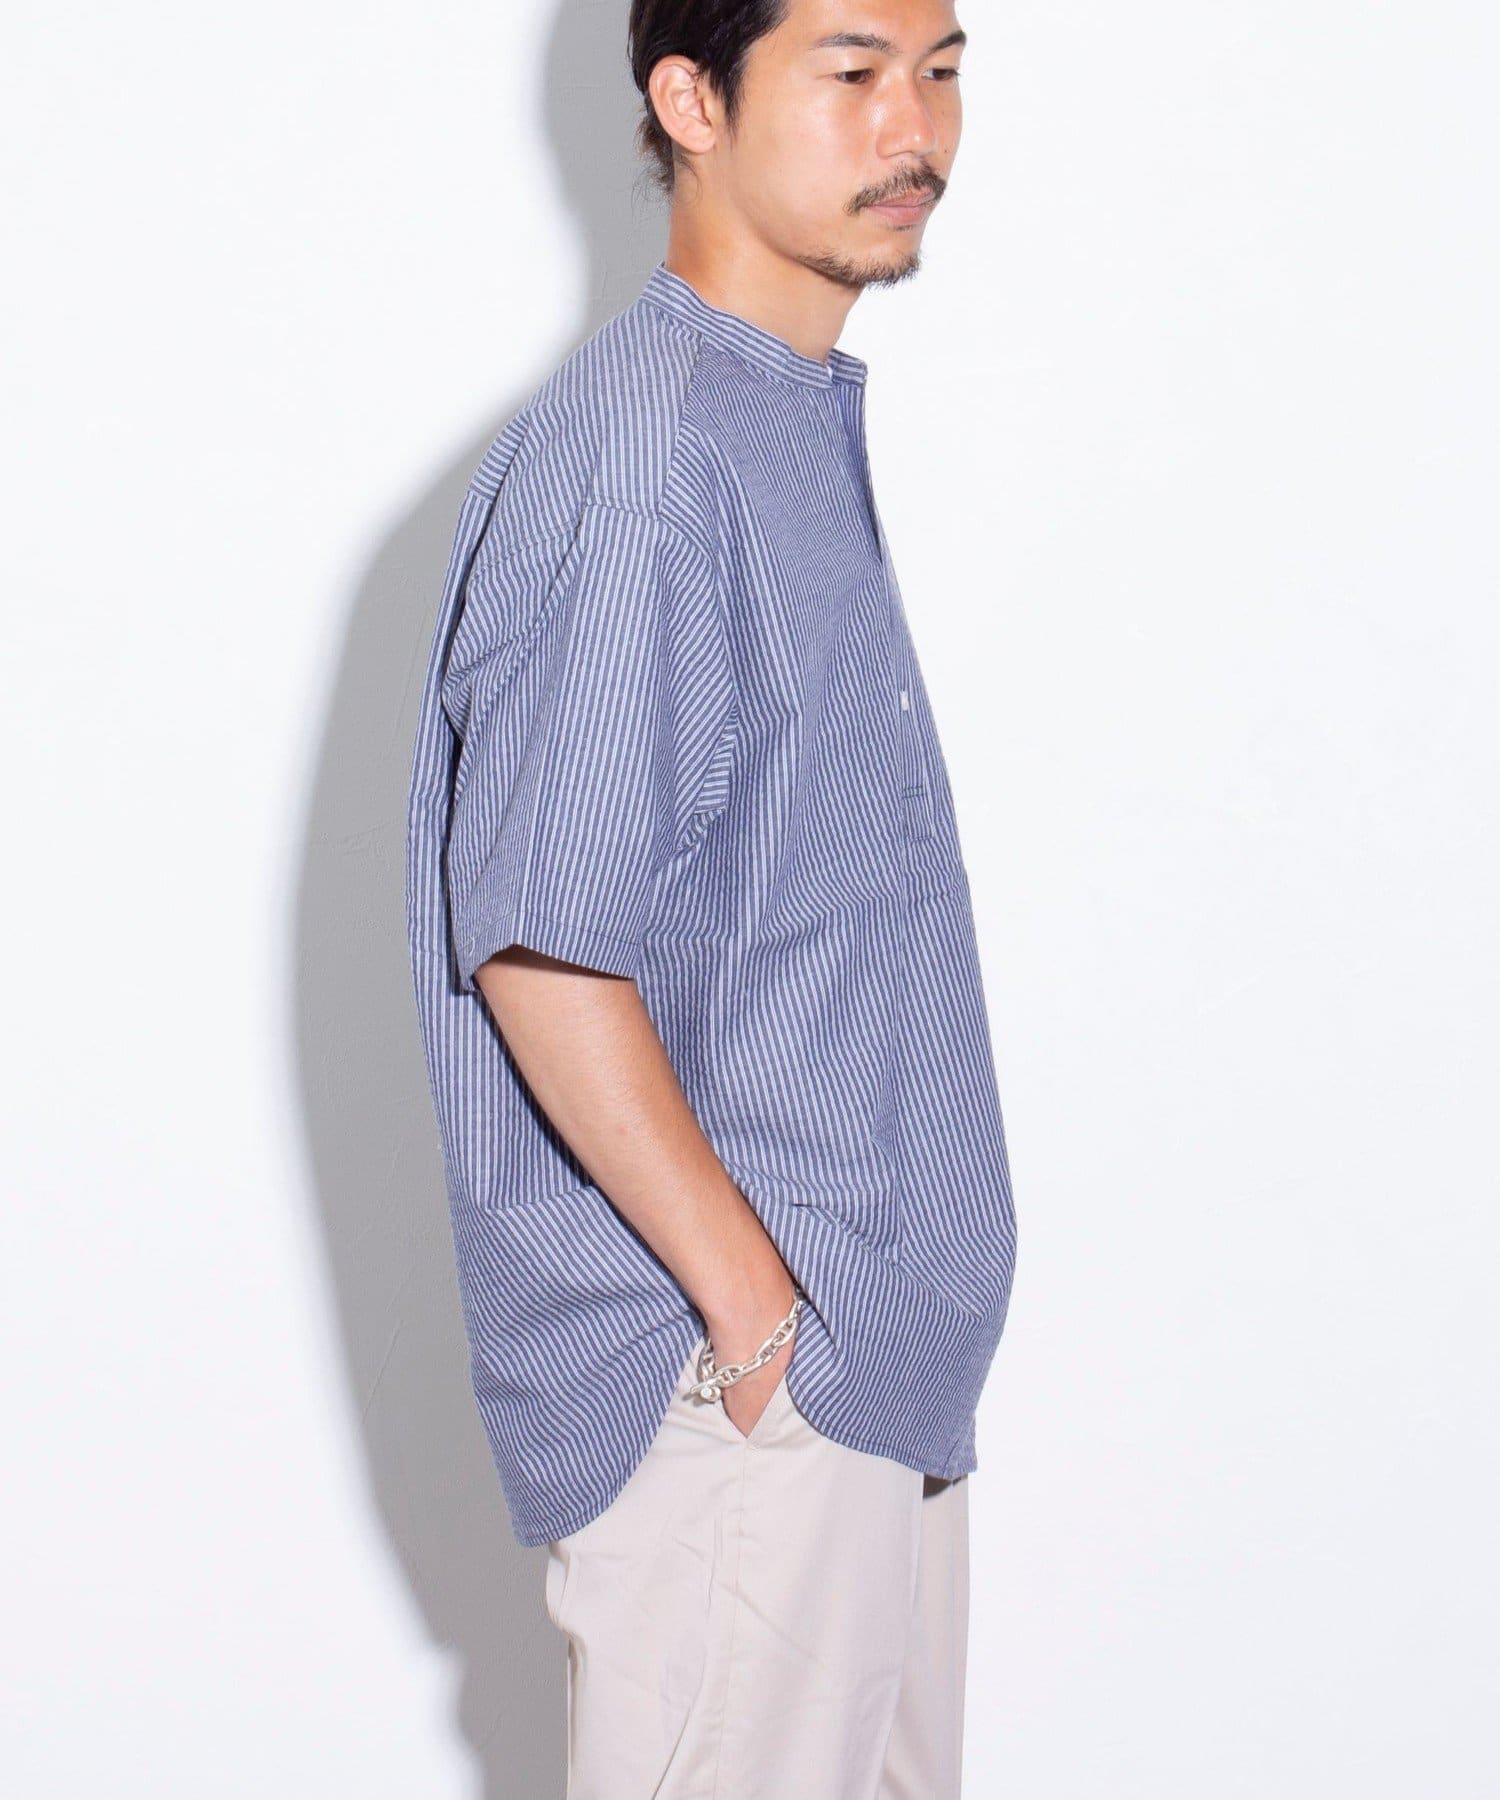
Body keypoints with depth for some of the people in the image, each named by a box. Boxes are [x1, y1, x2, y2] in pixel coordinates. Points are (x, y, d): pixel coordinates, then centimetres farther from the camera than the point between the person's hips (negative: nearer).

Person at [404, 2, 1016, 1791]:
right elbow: (541, 947, -23)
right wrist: (756, 1309, -18)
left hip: (872, 1351, 10)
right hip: (730, 1379, -9)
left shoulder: (801, 425, 12)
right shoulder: (637, 450, -19)